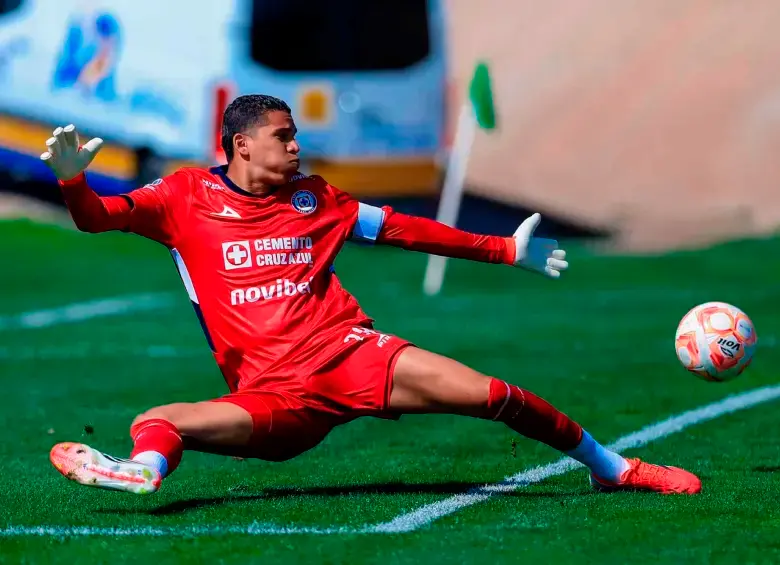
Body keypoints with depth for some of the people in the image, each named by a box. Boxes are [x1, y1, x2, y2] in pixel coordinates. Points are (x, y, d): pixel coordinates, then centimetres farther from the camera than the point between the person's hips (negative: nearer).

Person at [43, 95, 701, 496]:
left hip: (351, 351, 1)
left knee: (492, 395, -12)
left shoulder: (314, 197, 16)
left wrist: (505, 249, 23)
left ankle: (610, 467, 2)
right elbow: (96, 219, -2)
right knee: (156, 421, -28)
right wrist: (72, 178, -25)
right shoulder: (187, 196, 7)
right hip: (271, 391, -1)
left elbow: (404, 229, 22)